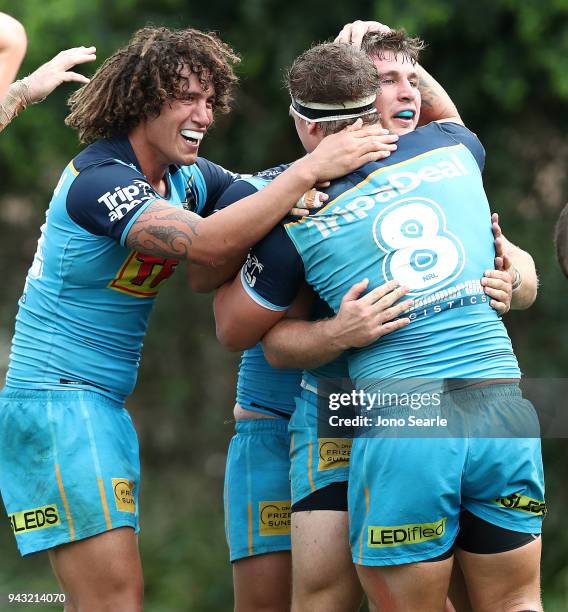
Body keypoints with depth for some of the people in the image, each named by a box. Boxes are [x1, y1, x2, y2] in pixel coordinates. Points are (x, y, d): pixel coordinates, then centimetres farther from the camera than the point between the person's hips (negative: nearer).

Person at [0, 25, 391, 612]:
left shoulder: (187, 178, 9)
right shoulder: (98, 179, -19)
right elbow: (208, 243, -31)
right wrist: (310, 168, -31)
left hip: (104, 407, 9)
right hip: (55, 395, -9)